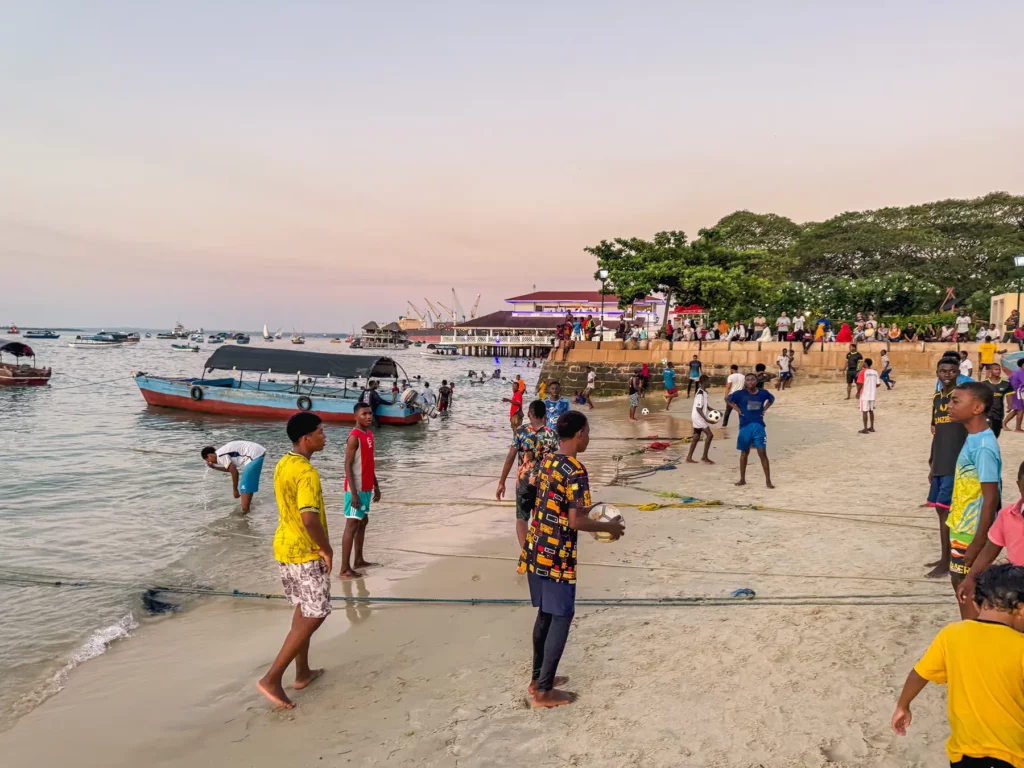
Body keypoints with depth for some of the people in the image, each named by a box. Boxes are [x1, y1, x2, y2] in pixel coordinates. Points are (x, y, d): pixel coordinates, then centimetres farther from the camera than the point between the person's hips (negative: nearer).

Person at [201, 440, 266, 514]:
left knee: (245, 486, -5)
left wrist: (235, 490, -4)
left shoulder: (220, 455, -10)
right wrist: (214, 467, 29)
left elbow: (234, 472, -12)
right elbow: (230, 469, 30)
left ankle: (244, 512, -3)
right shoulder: (223, 452, 18)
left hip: (254, 455, -10)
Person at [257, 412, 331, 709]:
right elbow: (309, 518, -33)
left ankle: (303, 673, 31)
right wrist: (327, 549, -18)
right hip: (306, 553, -9)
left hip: (285, 547, 10)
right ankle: (271, 678, 2)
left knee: (304, 609, 21)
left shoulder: (282, 465, 7)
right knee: (314, 616, 1)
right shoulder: (307, 472, -24)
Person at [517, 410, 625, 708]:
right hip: (557, 556, -8)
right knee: (561, 618, 3)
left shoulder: (548, 462, 8)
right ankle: (543, 692, 7)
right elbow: (576, 522, -21)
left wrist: (586, 507, 23)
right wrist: (609, 527, -7)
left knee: (545, 614, 19)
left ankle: (537, 678, 29)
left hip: (537, 550, 9)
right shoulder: (576, 471, -19)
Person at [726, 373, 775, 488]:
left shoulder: (763, 393, -1)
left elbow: (772, 399, 20)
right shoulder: (740, 394, -6)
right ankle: (742, 479, 24)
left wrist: (764, 409, 8)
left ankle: (768, 481, 2)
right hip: (745, 426, 0)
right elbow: (727, 400, 8)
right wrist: (737, 409, -2)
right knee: (744, 453, 12)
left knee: (762, 453, -4)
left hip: (758, 426, 0)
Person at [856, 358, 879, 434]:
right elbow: (877, 384, 6)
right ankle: (872, 427, 22)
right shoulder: (875, 372, 5)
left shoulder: (863, 372, -13)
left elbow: (860, 384, -17)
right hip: (872, 395, 6)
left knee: (864, 411, -3)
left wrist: (858, 392, -5)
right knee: (871, 411, 15)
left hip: (864, 395, -6)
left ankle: (865, 429, -3)